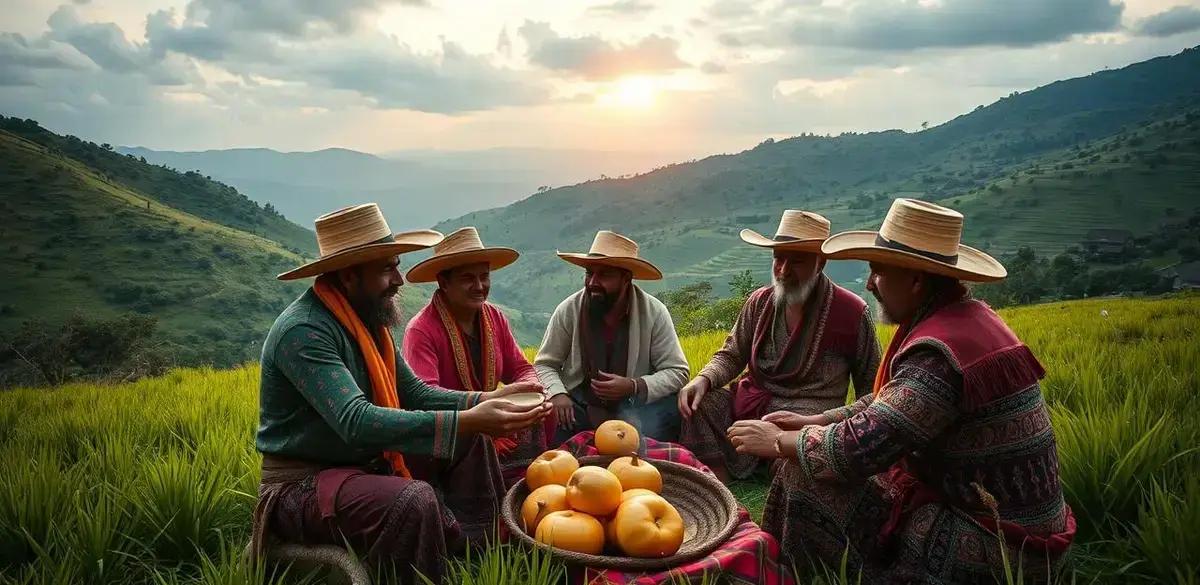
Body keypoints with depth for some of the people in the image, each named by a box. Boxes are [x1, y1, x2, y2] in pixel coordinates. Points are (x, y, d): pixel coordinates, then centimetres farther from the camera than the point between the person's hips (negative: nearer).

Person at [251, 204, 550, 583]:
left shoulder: (368, 319, 5)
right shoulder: (304, 330, -24)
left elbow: (413, 393, 7)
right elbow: (356, 422, -35)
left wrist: (484, 401, -9)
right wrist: (466, 421, -39)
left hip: (368, 463, 9)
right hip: (303, 485, -9)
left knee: (472, 439, 8)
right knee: (414, 500, -35)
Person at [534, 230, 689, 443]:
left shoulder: (654, 313, -9)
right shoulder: (568, 311, -6)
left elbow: (677, 372, -7)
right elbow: (544, 364, 3)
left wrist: (634, 386, -24)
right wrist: (557, 393, -19)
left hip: (635, 404, 0)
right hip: (578, 404, 1)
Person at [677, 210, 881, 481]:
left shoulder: (853, 313, -4)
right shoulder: (759, 301, 6)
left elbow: (871, 388, 5)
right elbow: (731, 355, 13)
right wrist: (704, 379, -9)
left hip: (809, 416, -4)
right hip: (748, 404, 4)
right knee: (699, 405, -20)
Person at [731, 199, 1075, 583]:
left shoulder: (939, 352, -27)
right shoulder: (967, 317, 4)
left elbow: (858, 450, -27)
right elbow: (894, 402, 15)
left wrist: (779, 442, -11)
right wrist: (817, 421, 8)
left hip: (989, 548, -9)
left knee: (805, 475, -14)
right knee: (809, 454, 11)